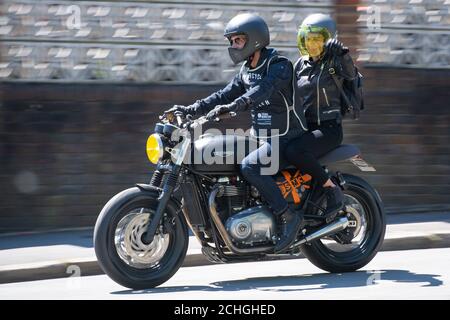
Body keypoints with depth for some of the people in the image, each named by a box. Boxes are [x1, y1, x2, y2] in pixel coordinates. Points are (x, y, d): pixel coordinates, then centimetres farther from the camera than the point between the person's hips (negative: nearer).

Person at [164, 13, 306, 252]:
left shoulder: (279, 66, -15)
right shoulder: (247, 70, 13)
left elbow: (262, 91, -32)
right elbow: (225, 94, 10)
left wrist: (230, 107, -47)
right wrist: (191, 110, -2)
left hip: (285, 137, -9)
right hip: (261, 137, 9)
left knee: (249, 166, -31)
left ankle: (289, 216, -25)